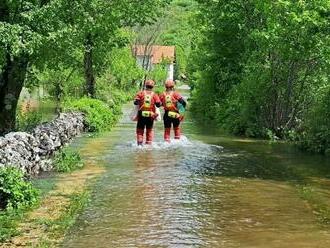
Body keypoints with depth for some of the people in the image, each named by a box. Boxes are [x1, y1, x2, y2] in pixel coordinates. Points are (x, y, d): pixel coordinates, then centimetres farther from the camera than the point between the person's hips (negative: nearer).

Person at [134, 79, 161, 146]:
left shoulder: (141, 93, -2)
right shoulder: (154, 95, 0)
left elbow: (135, 102, -7)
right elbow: (158, 104, -5)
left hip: (142, 114, -1)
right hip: (151, 115, 1)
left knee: (140, 130, 8)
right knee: (150, 130, 15)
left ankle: (140, 142, -4)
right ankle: (149, 143, 14)